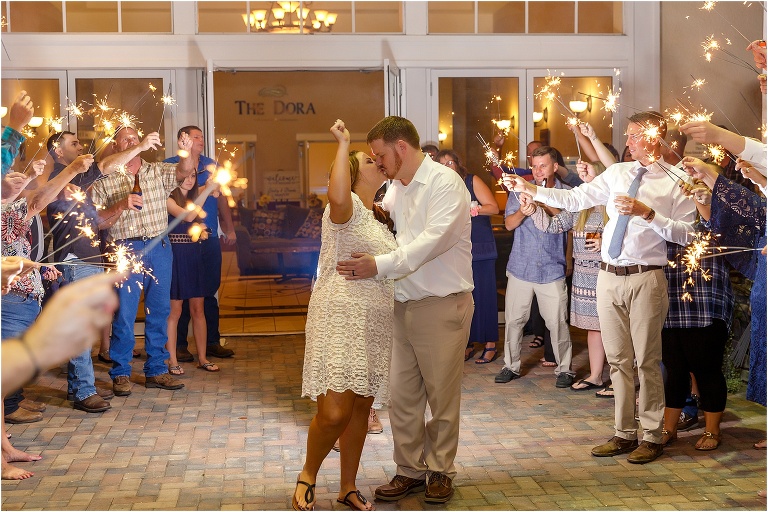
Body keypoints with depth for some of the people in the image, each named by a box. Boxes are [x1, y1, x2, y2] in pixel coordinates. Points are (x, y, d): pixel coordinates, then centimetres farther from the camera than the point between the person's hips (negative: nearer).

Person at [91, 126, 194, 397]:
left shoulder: (158, 171, 10)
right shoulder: (104, 181, 3)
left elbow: (183, 171, -8)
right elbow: (98, 222, -1)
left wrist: (186, 153, -29)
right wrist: (121, 205, -16)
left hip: (159, 248, 3)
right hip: (127, 249, -3)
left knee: (159, 311, 7)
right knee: (124, 314, -2)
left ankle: (156, 370, 16)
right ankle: (121, 373, 8)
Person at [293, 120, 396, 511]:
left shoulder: (379, 218, 19)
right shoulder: (347, 207, -8)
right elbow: (337, 196, -36)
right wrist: (343, 144, -26)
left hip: (375, 324, 8)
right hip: (340, 319, -8)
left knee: (361, 408, 9)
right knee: (334, 413, -12)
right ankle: (308, 475, 12)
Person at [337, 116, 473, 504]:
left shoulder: (445, 183, -12)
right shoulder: (395, 190, 12)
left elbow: (432, 240, -23)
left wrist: (380, 265, -26)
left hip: (442, 306, -7)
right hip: (403, 306, 7)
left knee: (442, 395, 6)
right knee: (401, 395, 8)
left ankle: (441, 471, 21)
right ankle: (410, 470, 22)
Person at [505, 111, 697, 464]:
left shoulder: (675, 181, -3)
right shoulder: (616, 173, 11)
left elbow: (686, 234, -11)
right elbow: (574, 199, 9)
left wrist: (647, 212, -20)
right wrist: (529, 189, 3)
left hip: (646, 279, -5)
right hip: (609, 275, 5)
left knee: (647, 360, 2)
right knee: (618, 359, 11)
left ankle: (652, 436, 15)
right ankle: (625, 434, 22)